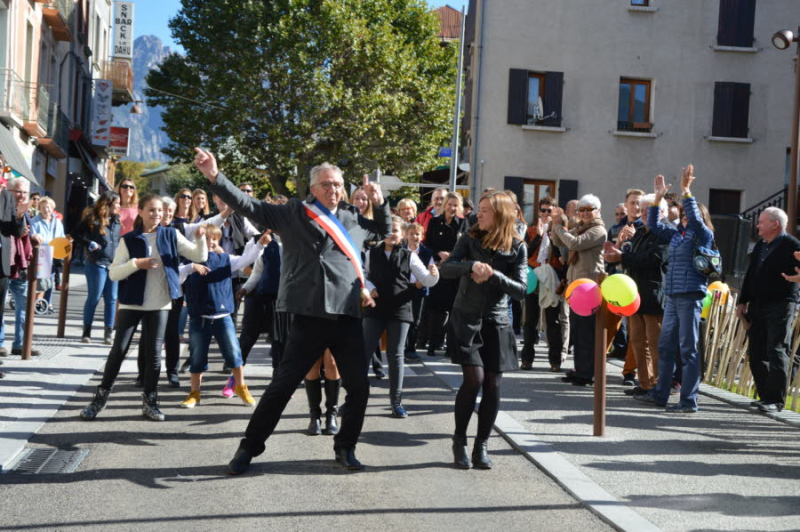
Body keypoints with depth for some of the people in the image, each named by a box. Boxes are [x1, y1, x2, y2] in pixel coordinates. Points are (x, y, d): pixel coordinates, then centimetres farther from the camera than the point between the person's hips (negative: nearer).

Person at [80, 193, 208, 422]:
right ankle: (101, 397, 11)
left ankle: (149, 401, 15)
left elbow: (200, 256, -1)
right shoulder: (129, 240, -1)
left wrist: (201, 239, -20)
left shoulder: (171, 235, 4)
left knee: (154, 352, 4)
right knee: (119, 350, -1)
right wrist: (136, 264, -20)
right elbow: (113, 273, -6)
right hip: (131, 303, -1)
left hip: (159, 304, 1)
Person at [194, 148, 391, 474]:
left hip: (348, 317, 4)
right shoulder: (294, 213, 2)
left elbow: (384, 231, 34)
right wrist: (214, 177, -13)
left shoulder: (353, 219, 15)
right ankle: (249, 447, 12)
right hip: (310, 316, -4)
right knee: (282, 385, -1)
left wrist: (380, 203, 16)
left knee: (358, 387, 7)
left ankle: (345, 447, 25)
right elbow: (249, 206, -3)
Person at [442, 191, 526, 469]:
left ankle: (482, 445, 12)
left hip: (496, 322, 1)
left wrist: (493, 274, -20)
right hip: (466, 319, -1)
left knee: (492, 384, -1)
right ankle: (459, 440, 5)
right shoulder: (470, 239, 1)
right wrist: (472, 265, -29)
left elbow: (521, 290, -6)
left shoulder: (517, 248, 0)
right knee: (474, 378, -12)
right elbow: (446, 268, -12)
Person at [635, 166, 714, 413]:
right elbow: (654, 225, 23)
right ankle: (660, 394, 23)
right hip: (673, 296, 8)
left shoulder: (703, 235, -3)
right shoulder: (676, 234, 15)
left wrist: (686, 191, -22)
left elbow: (695, 218, -22)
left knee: (688, 350, -5)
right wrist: (658, 198, 14)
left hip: (690, 296, -8)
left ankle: (689, 401, -1)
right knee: (665, 346, 13)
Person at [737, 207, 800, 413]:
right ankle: (765, 396, 18)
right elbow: (750, 275, 20)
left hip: (780, 306, -8)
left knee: (777, 352, -9)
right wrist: (742, 302, 18)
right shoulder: (760, 246, 17)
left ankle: (775, 400, -7)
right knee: (756, 353, 9)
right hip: (757, 307, 8)